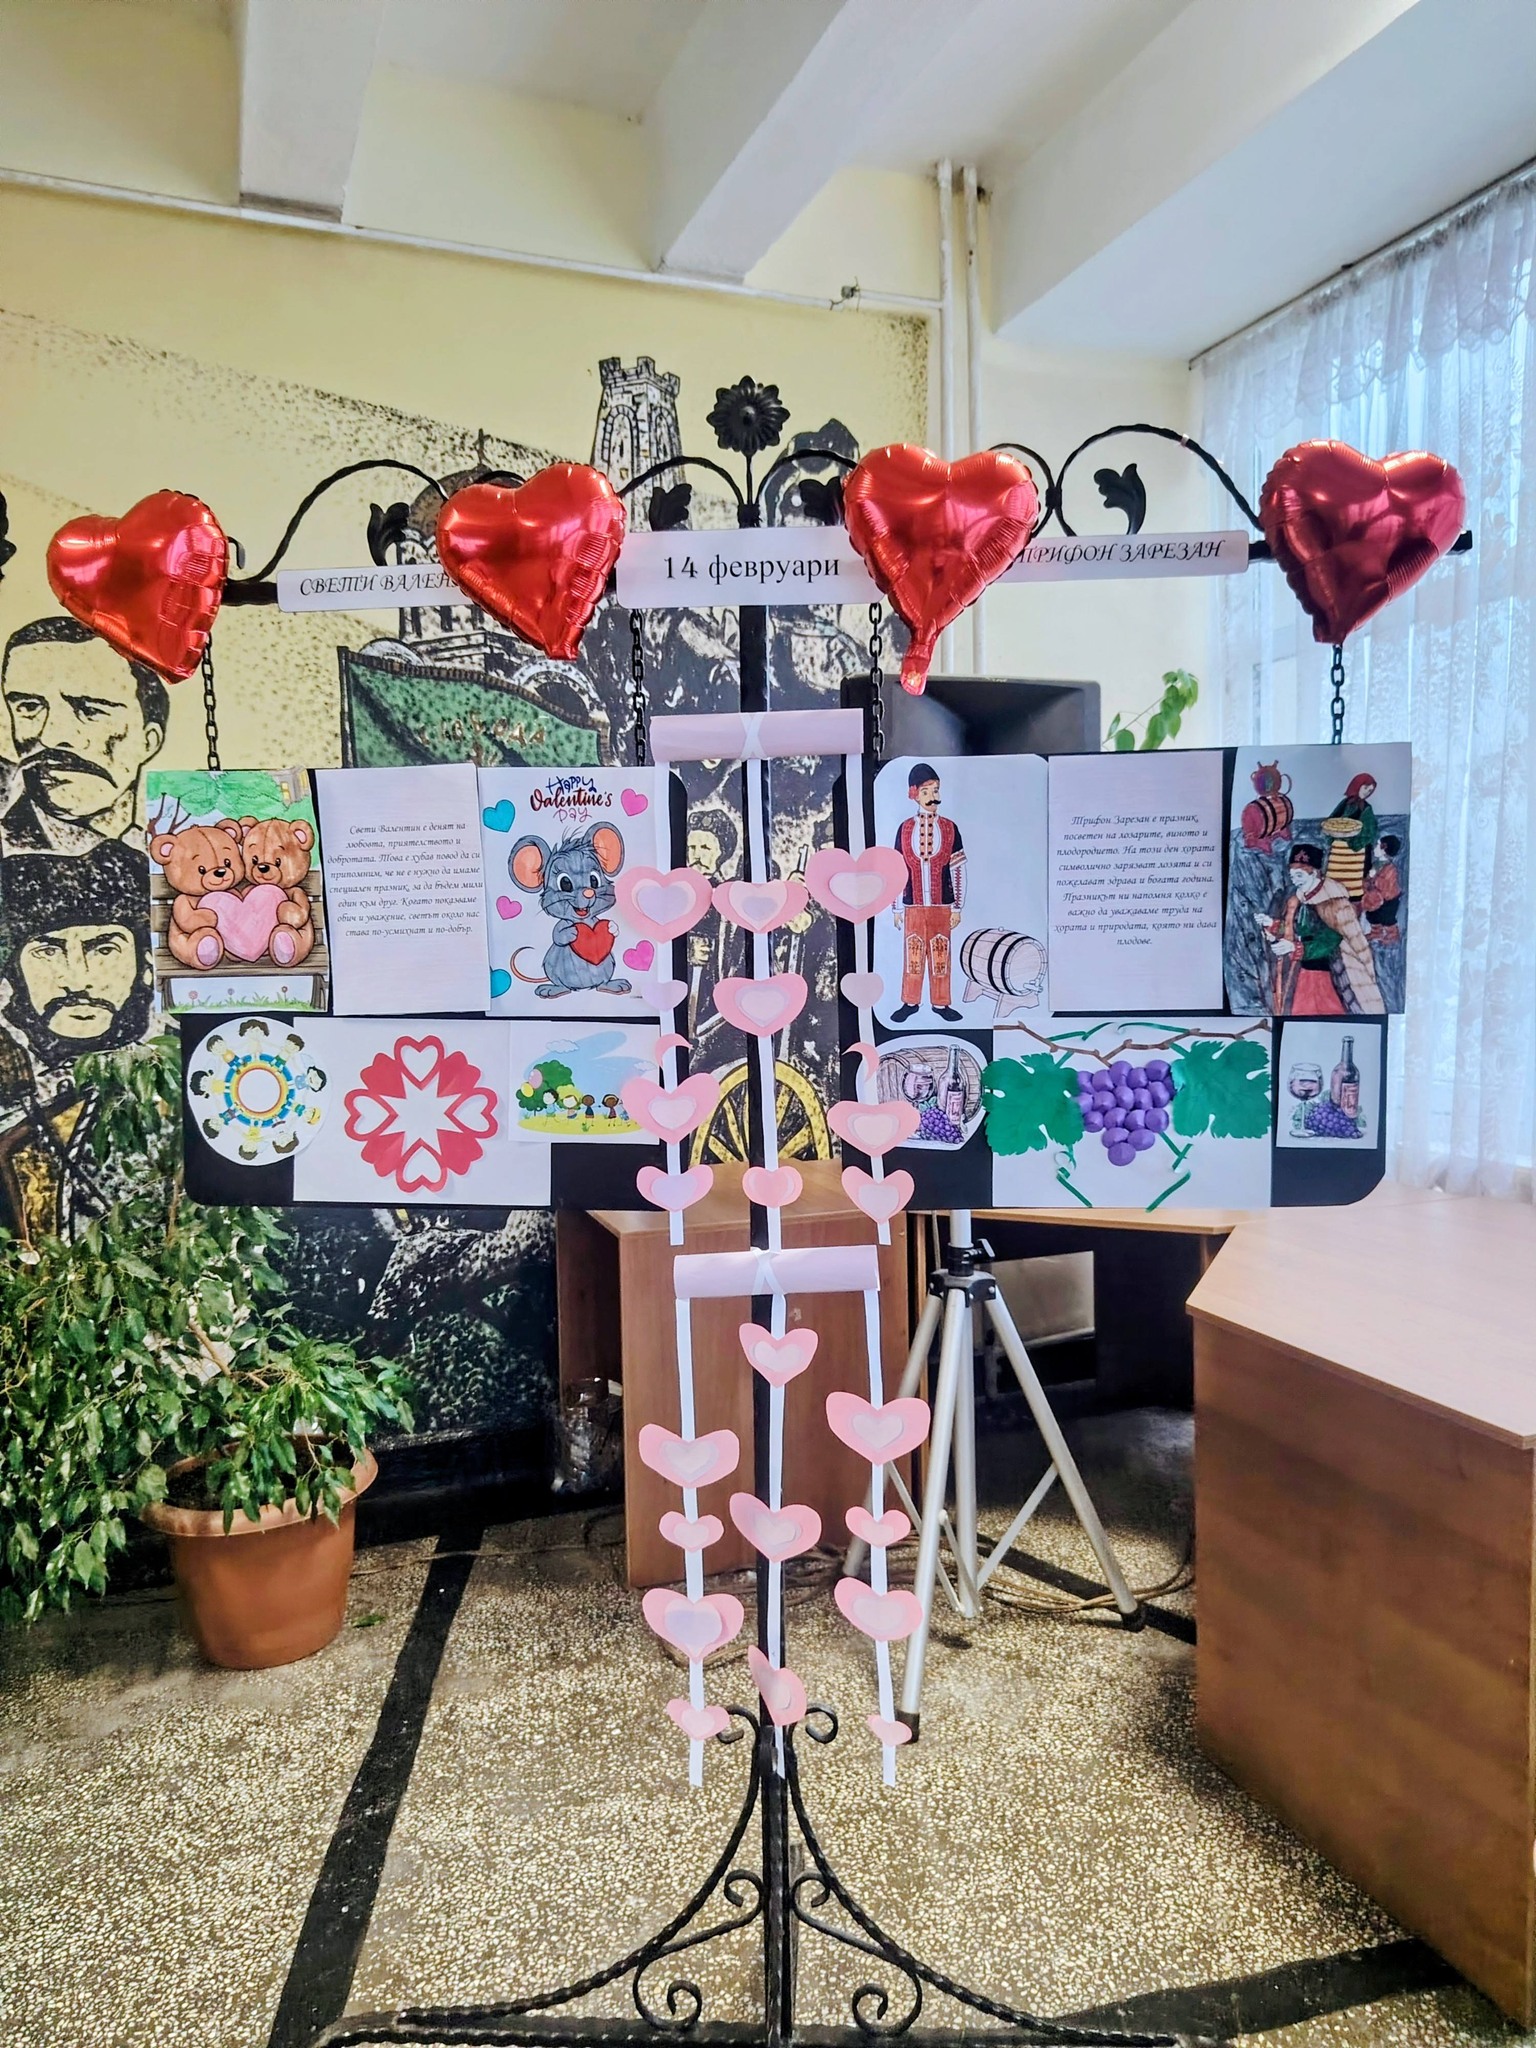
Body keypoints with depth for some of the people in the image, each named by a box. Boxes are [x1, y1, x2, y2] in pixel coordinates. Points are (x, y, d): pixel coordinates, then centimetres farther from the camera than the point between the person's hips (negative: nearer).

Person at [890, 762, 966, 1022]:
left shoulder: (949, 828, 1)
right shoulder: (905, 829, 2)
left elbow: (958, 870, 2)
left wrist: (957, 907, -1)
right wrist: (897, 909, 4)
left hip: (942, 905, 0)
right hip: (913, 905, 0)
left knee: (940, 953, 5)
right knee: (912, 953, 5)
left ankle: (940, 1002, 14)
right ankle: (910, 1001, 16)